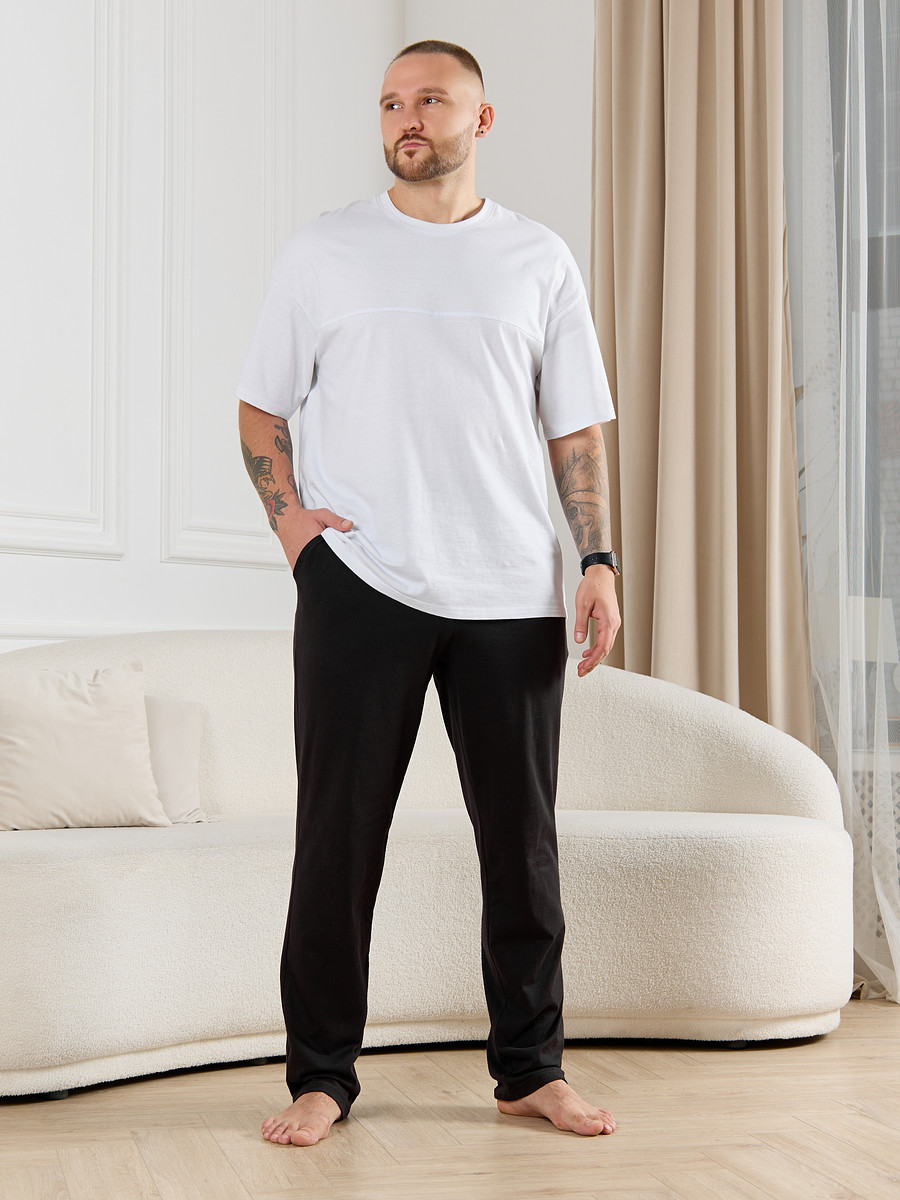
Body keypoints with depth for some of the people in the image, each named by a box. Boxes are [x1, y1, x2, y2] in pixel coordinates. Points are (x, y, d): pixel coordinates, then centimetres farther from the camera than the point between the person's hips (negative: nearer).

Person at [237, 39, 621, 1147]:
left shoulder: (540, 261, 10)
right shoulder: (322, 253, 8)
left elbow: (576, 431, 10)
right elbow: (260, 406, 12)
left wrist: (598, 565, 0)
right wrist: (289, 515, -4)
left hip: (509, 596, 1)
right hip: (360, 584, -1)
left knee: (522, 838, 6)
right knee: (338, 837, 1)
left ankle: (531, 1068, 18)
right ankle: (320, 1074, 12)